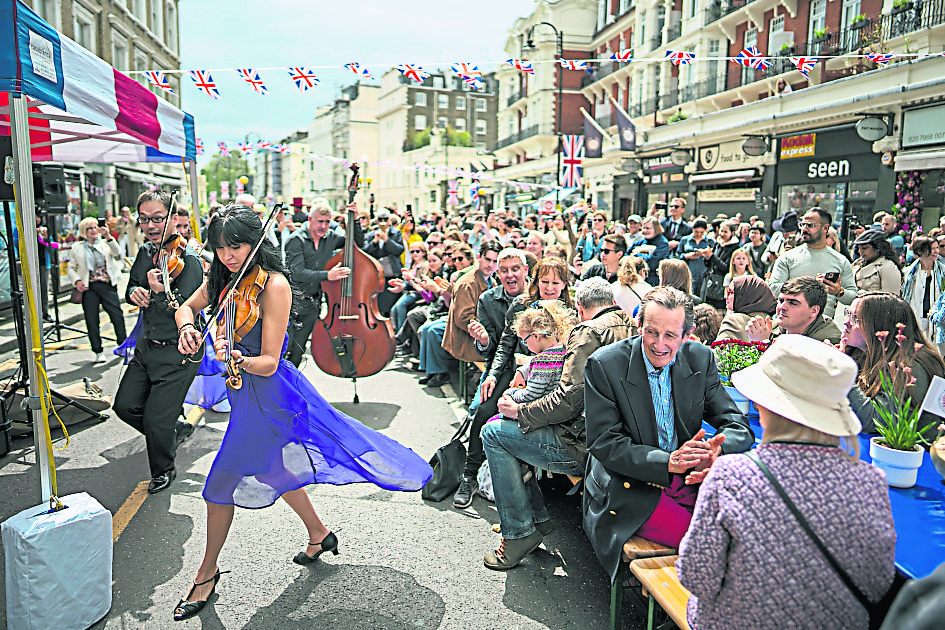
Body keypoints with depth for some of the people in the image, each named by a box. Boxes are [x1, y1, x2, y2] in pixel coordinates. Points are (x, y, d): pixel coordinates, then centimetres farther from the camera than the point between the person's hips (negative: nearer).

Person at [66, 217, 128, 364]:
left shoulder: (105, 243, 12)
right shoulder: (77, 247, 12)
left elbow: (117, 253, -7)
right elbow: (71, 268, 12)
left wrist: (108, 237, -17)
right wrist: (77, 281, -5)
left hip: (107, 285, 0)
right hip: (89, 287, 0)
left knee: (118, 316, -5)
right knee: (92, 320, 1)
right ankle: (98, 352, 10)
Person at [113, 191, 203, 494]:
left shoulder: (188, 260, -18)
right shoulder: (146, 253, 5)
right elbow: (131, 291, 19)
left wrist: (162, 292, -43)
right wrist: (134, 292, -5)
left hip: (178, 353, -7)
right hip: (147, 347, 8)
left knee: (155, 420, -2)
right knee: (125, 406, 9)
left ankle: (164, 471, 25)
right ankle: (175, 428, 34)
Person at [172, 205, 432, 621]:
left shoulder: (273, 285, -22)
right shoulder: (223, 277, 0)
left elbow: (268, 362, -22)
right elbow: (187, 307, 16)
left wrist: (237, 359, -41)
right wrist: (187, 327, -6)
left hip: (265, 394, -8)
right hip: (246, 389, 8)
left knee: (221, 483, 1)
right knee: (273, 467, 23)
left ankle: (207, 573, 24)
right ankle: (319, 533, 45)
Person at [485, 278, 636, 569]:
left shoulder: (587, 332, -15)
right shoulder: (632, 328, 12)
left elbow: (570, 398, -23)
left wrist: (519, 411, -9)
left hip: (584, 446, -10)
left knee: (494, 433, -2)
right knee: (512, 428, 18)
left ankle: (520, 532, 3)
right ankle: (537, 517, 20)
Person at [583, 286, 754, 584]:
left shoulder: (701, 359, 1)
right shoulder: (604, 365, -11)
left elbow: (737, 425, 0)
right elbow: (604, 443, -13)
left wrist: (716, 450, -25)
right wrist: (667, 462, -27)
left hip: (692, 481, 5)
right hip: (631, 487, -4)